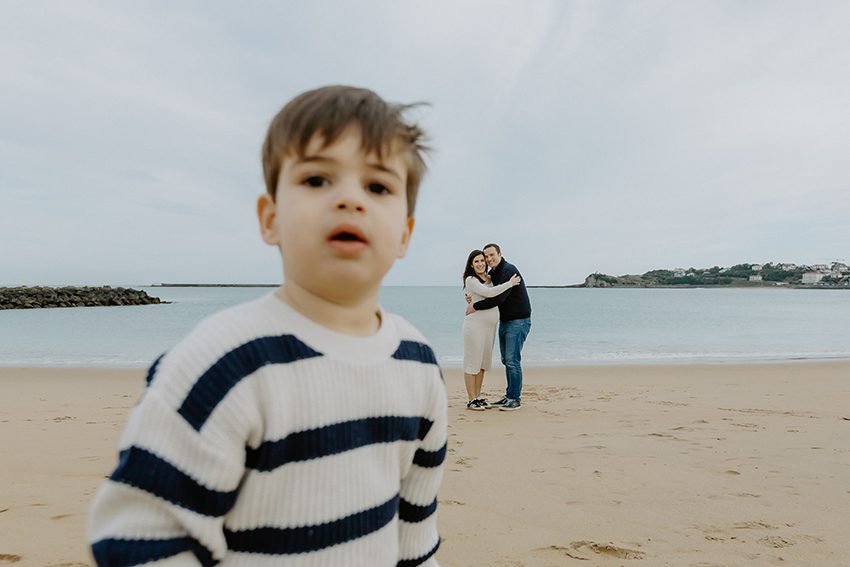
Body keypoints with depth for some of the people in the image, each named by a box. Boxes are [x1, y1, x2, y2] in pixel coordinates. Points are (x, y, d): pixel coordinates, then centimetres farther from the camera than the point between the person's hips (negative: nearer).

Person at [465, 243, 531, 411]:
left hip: (519, 320, -9)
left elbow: (499, 298, -26)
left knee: (512, 360, -9)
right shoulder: (492, 274, 11)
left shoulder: (509, 270, -18)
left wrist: (475, 306, -18)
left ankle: (515, 398, 0)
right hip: (504, 321, 9)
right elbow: (489, 295, 22)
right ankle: (509, 395, 20)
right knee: (506, 360, 12)